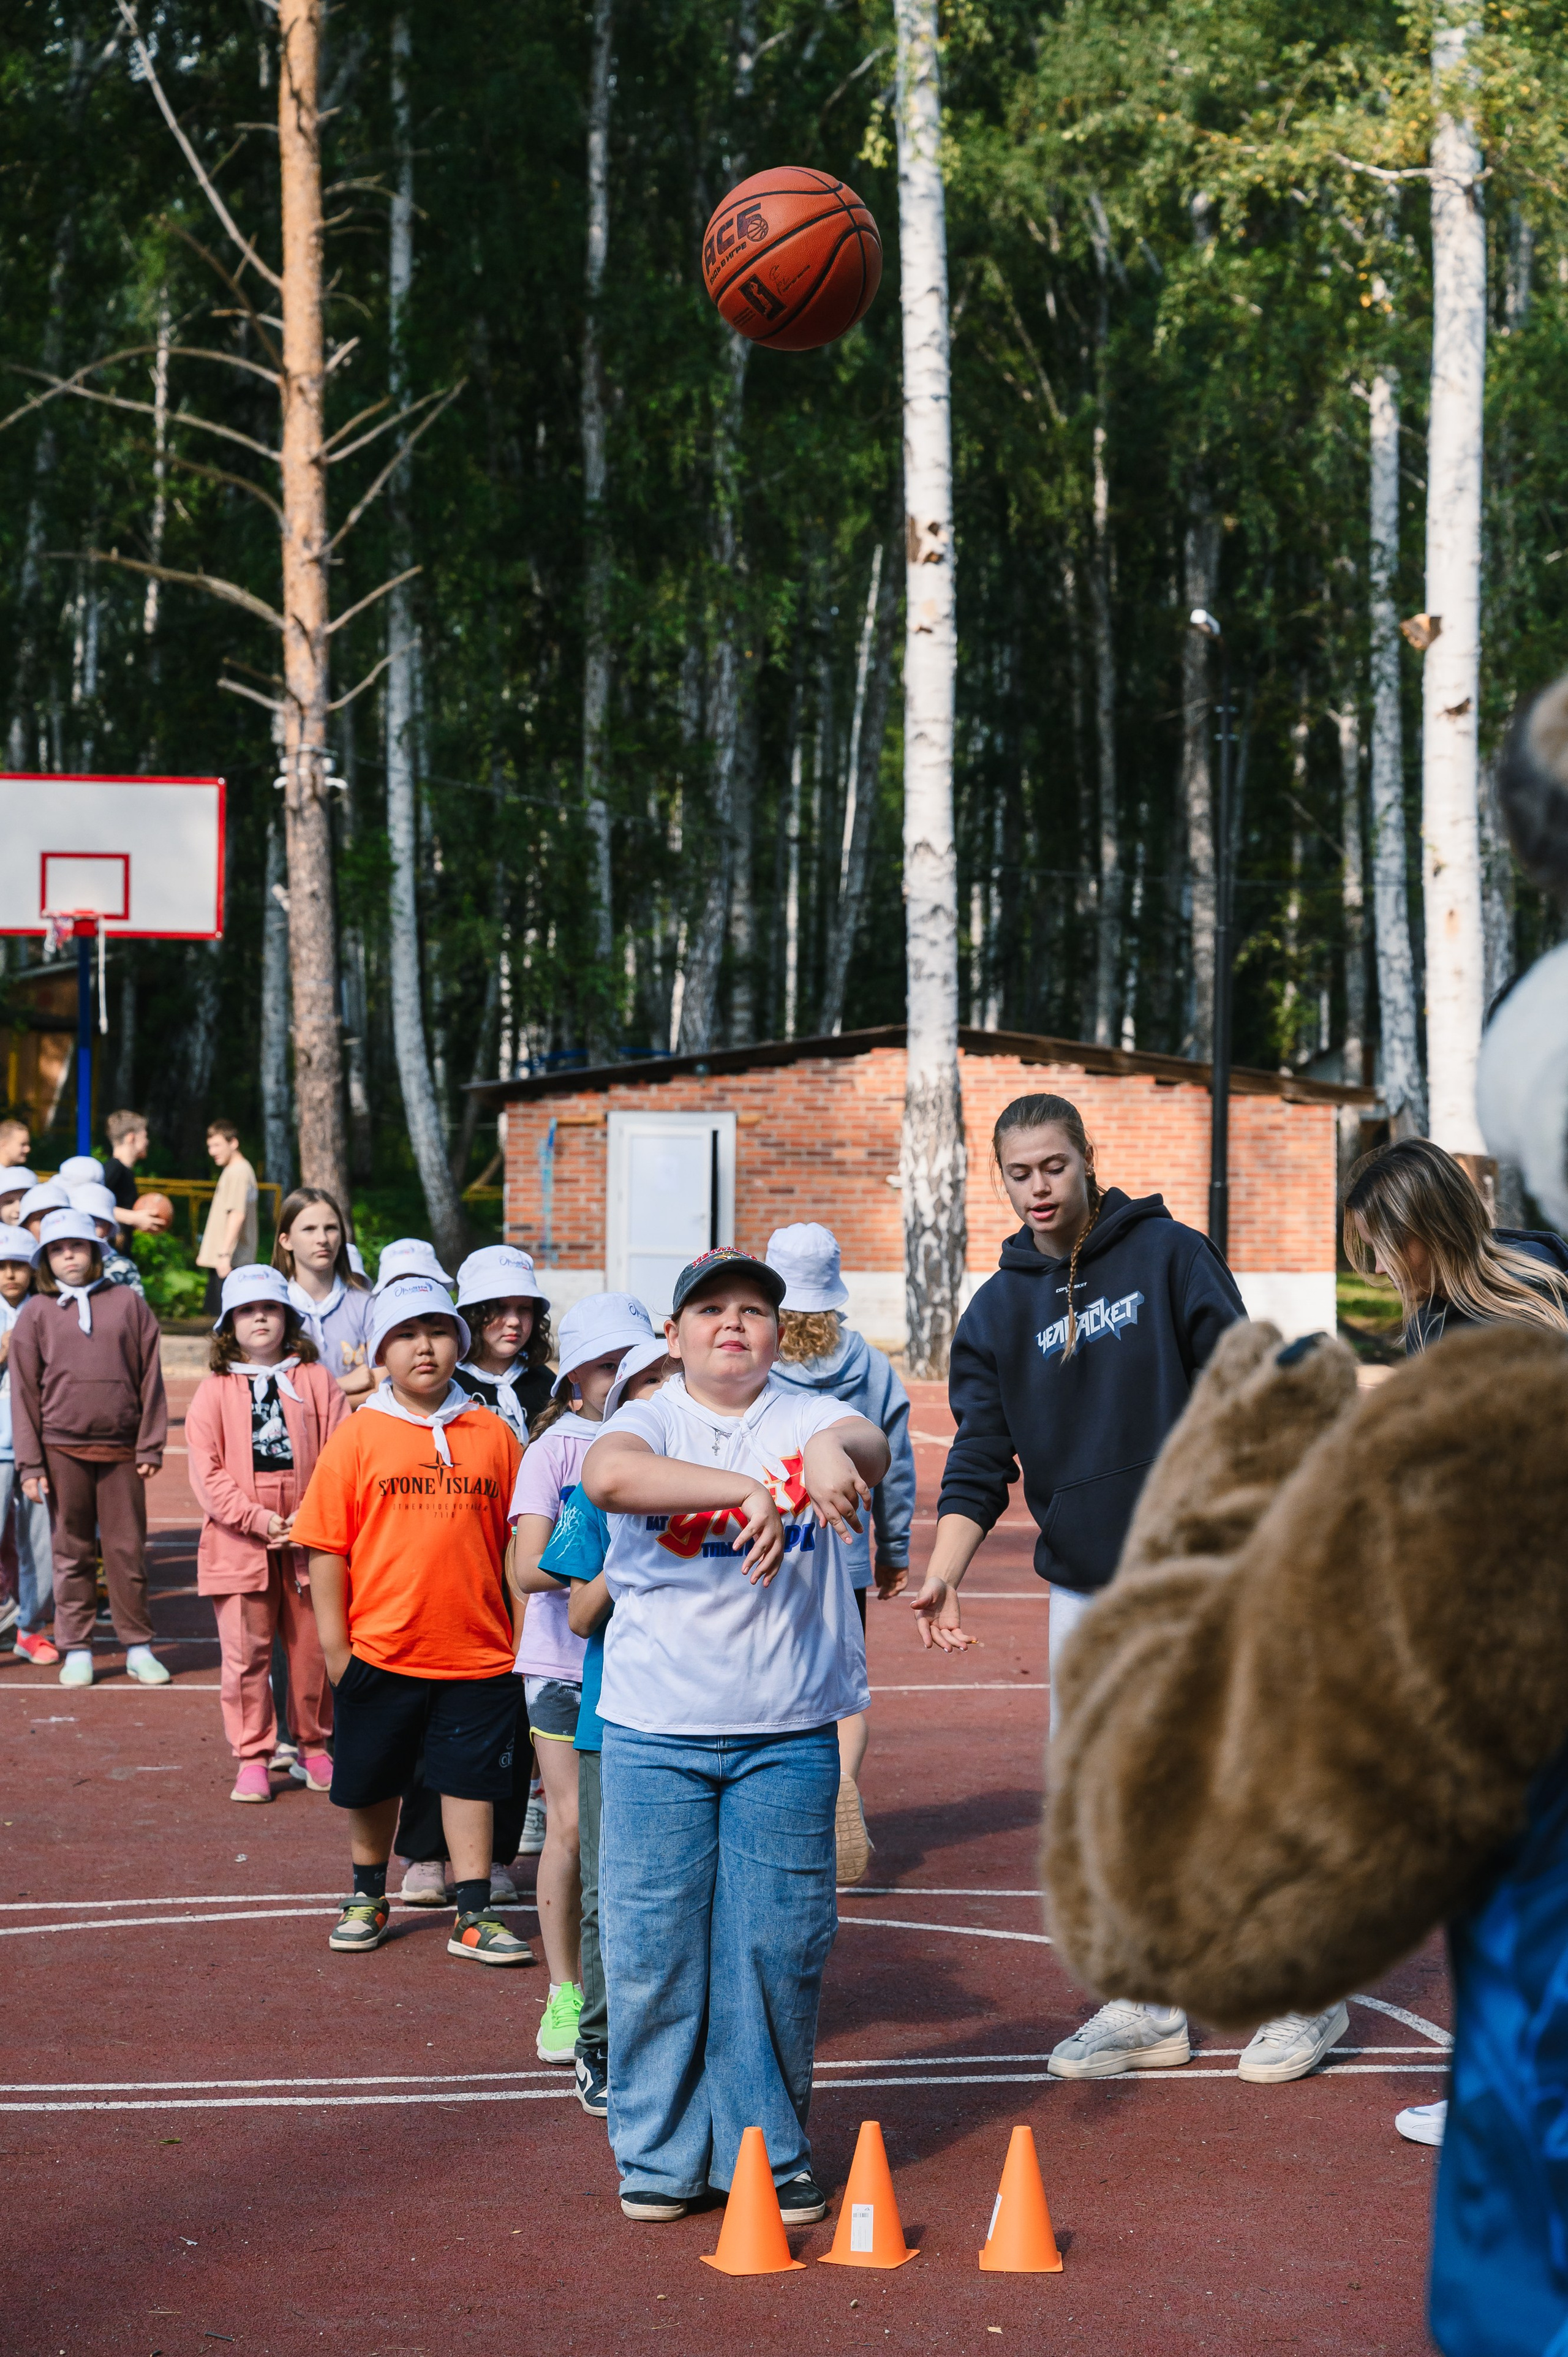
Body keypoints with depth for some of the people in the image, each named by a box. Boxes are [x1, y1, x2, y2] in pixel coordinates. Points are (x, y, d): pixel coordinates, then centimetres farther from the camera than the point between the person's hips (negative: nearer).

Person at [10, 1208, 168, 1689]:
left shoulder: (128, 1303, 6)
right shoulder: (36, 1313, 6)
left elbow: (150, 1378, 6)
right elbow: (24, 1392, 5)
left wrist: (151, 1447, 1)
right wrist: (30, 1463, -1)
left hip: (121, 1450, 0)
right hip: (62, 1449, 0)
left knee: (128, 1549, 3)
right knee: (72, 1551, 5)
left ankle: (138, 1648, 11)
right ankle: (77, 1650, 12)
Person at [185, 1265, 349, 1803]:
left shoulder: (315, 1381, 5)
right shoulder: (215, 1391, 3)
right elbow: (206, 1470, -3)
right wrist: (259, 1520, -12)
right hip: (239, 1545, -1)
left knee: (312, 1648, 7)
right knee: (246, 1653, -1)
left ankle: (314, 1746, 24)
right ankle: (253, 1758, 6)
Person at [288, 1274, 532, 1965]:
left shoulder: (493, 1435, 2)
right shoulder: (358, 1436, -3)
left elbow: (517, 1545, 7)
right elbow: (326, 1545, -3)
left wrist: (525, 1639, 6)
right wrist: (333, 1643, -6)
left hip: (476, 1653, 1)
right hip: (378, 1649, 0)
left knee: (470, 1781, 4)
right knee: (371, 1783, 13)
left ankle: (474, 1916, 12)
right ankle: (367, 1896, 32)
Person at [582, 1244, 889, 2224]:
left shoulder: (806, 1418, 4)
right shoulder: (651, 1420, 1)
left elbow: (869, 1445, -19)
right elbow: (609, 1475, -23)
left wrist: (834, 1453, -44)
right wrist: (748, 1491, -33)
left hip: (788, 1734, 1)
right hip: (655, 1729, 0)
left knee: (778, 1945, 2)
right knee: (653, 1943, 1)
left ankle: (766, 2152, 15)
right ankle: (659, 2154, 14)